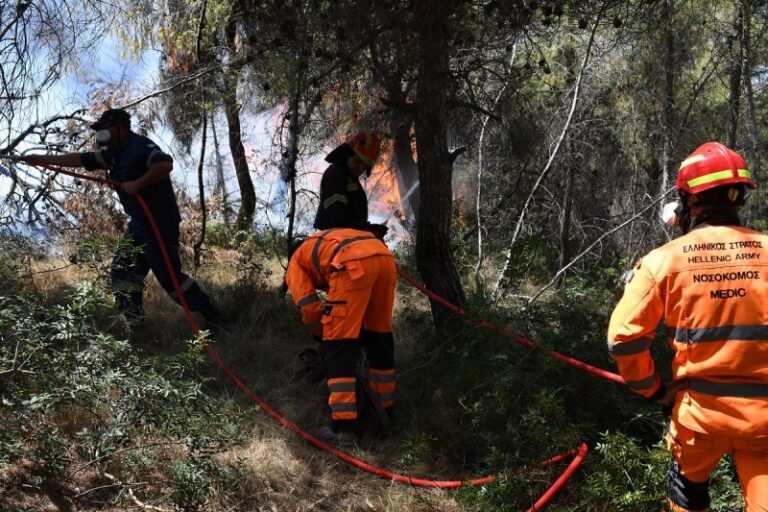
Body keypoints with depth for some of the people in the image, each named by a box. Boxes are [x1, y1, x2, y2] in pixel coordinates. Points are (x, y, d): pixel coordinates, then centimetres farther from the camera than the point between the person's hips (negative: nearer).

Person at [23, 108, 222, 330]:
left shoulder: (139, 146, -14)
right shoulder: (113, 153, 15)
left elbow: (165, 164, -31)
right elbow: (80, 159, 20)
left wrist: (137, 184, -25)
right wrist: (43, 159, 21)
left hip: (159, 222, -10)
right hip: (139, 223, 10)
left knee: (169, 275, -10)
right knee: (123, 269, 10)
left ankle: (212, 316, -1)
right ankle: (131, 321, 15)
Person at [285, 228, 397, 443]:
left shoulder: (295, 263, 27)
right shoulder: (332, 243, 44)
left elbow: (310, 308, 12)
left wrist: (322, 334, 29)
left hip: (354, 264, -7)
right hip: (385, 257, 7)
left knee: (338, 346, 1)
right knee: (379, 338, 21)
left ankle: (345, 423, -2)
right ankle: (385, 409, 34)